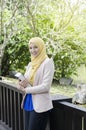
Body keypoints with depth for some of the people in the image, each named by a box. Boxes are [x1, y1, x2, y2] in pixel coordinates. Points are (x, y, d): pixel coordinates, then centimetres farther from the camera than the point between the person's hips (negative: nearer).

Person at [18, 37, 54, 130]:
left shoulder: (47, 62, -11)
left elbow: (45, 86, -18)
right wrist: (23, 84, -9)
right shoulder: (30, 64, 11)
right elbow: (27, 81, 13)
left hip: (40, 105, -7)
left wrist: (26, 90, -13)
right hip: (28, 103, 7)